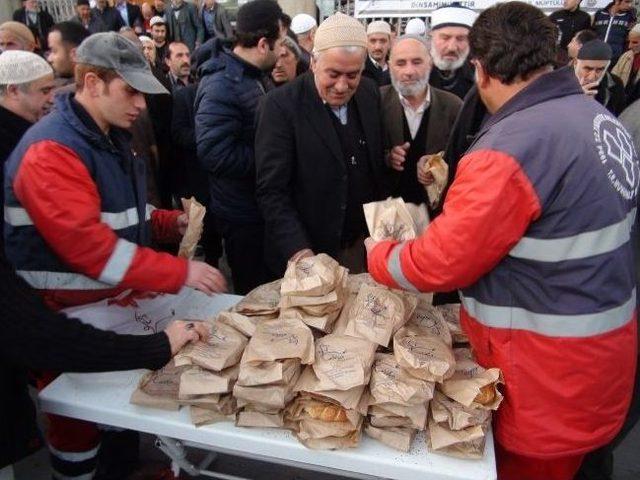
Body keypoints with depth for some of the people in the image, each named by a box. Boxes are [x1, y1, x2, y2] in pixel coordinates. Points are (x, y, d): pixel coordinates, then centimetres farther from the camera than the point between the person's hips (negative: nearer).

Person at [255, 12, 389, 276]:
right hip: (310, 250, -4)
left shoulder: (370, 93, -1)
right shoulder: (281, 105, -18)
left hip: (363, 243, 5)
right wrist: (299, 252, -27)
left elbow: (378, 163, 9)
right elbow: (272, 191, -19)